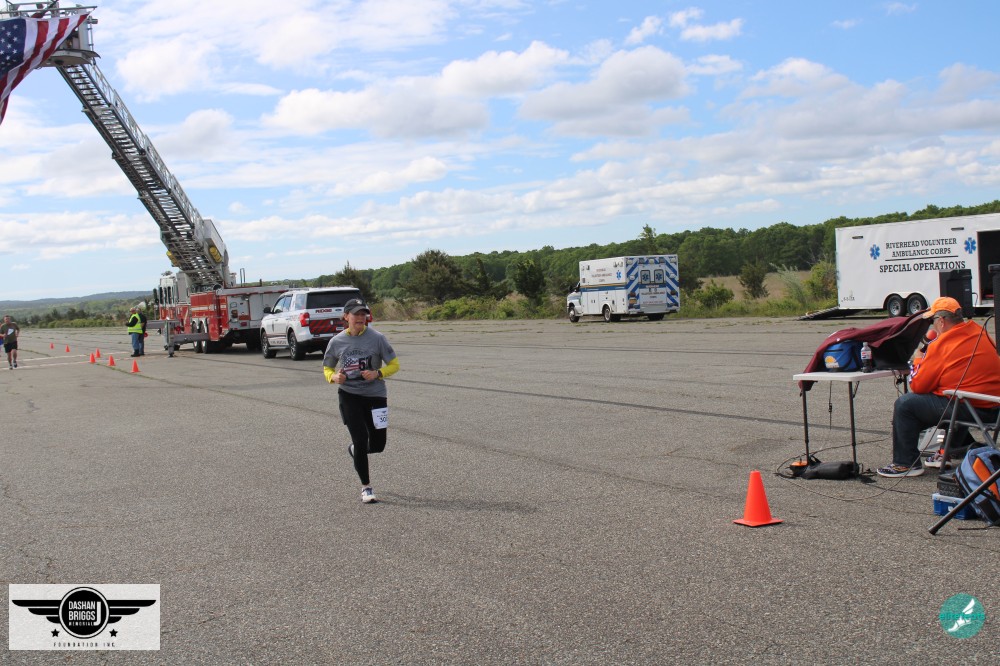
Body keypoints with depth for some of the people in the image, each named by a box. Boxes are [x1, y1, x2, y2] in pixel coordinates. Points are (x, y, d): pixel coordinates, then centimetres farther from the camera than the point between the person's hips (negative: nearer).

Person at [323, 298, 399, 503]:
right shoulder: (337, 342, -3)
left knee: (377, 445, 6)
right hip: (349, 396, -1)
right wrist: (334, 377, -12)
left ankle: (355, 450, 42)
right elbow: (327, 368, 10)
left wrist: (377, 373, -20)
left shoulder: (376, 338, -7)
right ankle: (366, 487, 9)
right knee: (361, 440, -8)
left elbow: (394, 364, -2)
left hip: (375, 395, 1)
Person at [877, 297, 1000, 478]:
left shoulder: (941, 344, -13)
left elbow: (917, 386, -6)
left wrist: (917, 360, 12)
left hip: (966, 408, -8)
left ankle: (906, 464, 7)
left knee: (904, 403, 1)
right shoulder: (979, 331, 7)